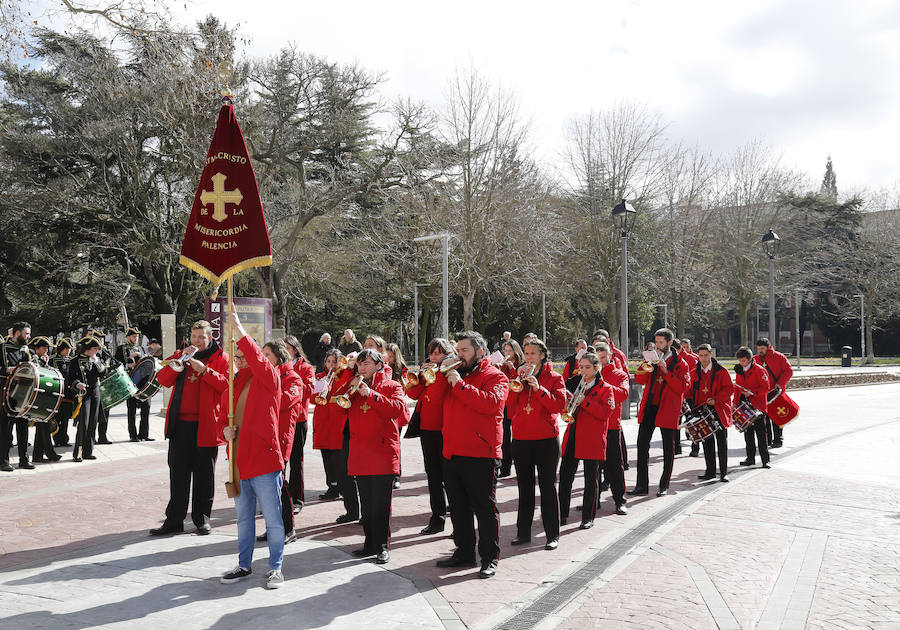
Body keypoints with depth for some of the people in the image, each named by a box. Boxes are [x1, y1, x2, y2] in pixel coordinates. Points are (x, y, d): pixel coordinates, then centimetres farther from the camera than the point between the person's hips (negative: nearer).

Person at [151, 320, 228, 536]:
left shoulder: (221, 358, 4)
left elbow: (227, 384, -11)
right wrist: (180, 360, -9)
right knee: (178, 472, 6)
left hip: (206, 425, -3)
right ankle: (174, 520, 13)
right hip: (180, 423, 3)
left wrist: (204, 370, -19)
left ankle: (202, 517, 18)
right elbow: (163, 380, 2)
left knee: (204, 473, 6)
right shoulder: (180, 355, 14)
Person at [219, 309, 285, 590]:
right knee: (243, 517, 18)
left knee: (273, 519, 1)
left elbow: (257, 360, -26)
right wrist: (225, 427, 0)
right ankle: (244, 565, 31)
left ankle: (275, 567, 15)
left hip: (264, 460, -6)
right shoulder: (237, 380, 12)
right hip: (239, 459, 7)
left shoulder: (270, 377, -6)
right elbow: (223, 410, 21)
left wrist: (238, 329, -27)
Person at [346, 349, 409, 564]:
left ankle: (382, 547, 1)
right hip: (360, 453, 5)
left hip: (383, 451, -5)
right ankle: (370, 543, 20)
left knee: (381, 503, -6)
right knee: (366, 503, 10)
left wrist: (371, 394, -20)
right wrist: (349, 389, -2)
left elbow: (397, 408, -14)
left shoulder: (392, 386, 4)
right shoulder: (354, 388, 19)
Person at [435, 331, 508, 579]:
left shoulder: (495, 377, -3)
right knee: (458, 507, 15)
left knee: (484, 507, -1)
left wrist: (460, 385, -20)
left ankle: (490, 558, 8)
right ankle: (464, 552, 27)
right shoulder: (455, 374, 18)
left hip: (480, 455, -7)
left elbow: (491, 403, -22)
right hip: (451, 453, 7)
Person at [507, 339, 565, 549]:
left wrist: (539, 389, -20)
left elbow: (559, 405, -12)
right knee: (525, 486, 11)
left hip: (546, 439, -4)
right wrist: (518, 381, -10)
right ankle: (523, 532, 19)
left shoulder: (554, 378, 1)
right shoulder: (519, 377, 11)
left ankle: (553, 535, 6)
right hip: (521, 439, 4)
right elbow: (509, 404, -1)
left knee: (547, 486, 0)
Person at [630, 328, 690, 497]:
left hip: (668, 409, -4)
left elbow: (683, 387, -13)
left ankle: (664, 485, 15)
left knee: (668, 448, 5)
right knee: (642, 444, 2)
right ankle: (641, 485, 9)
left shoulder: (680, 364, -1)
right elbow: (639, 379, 3)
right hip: (649, 407, 4)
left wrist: (666, 371, -19)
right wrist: (645, 367, -14)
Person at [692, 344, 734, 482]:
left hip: (719, 410, -4)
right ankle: (710, 471, 17)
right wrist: (693, 404, 0)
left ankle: (724, 472, 5)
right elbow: (692, 391, 15)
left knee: (721, 441, -1)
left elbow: (729, 389, -7)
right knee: (707, 441, 8)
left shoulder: (721, 371, -4)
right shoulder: (695, 373, 8)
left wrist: (716, 399, -19)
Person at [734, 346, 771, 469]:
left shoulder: (759, 370, -9)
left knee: (761, 434, -4)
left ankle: (765, 460, 0)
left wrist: (752, 393, -22)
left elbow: (766, 388, -11)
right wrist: (735, 402, 8)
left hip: (758, 406, -6)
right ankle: (750, 458, 19)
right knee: (748, 433, 10)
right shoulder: (739, 370, 10)